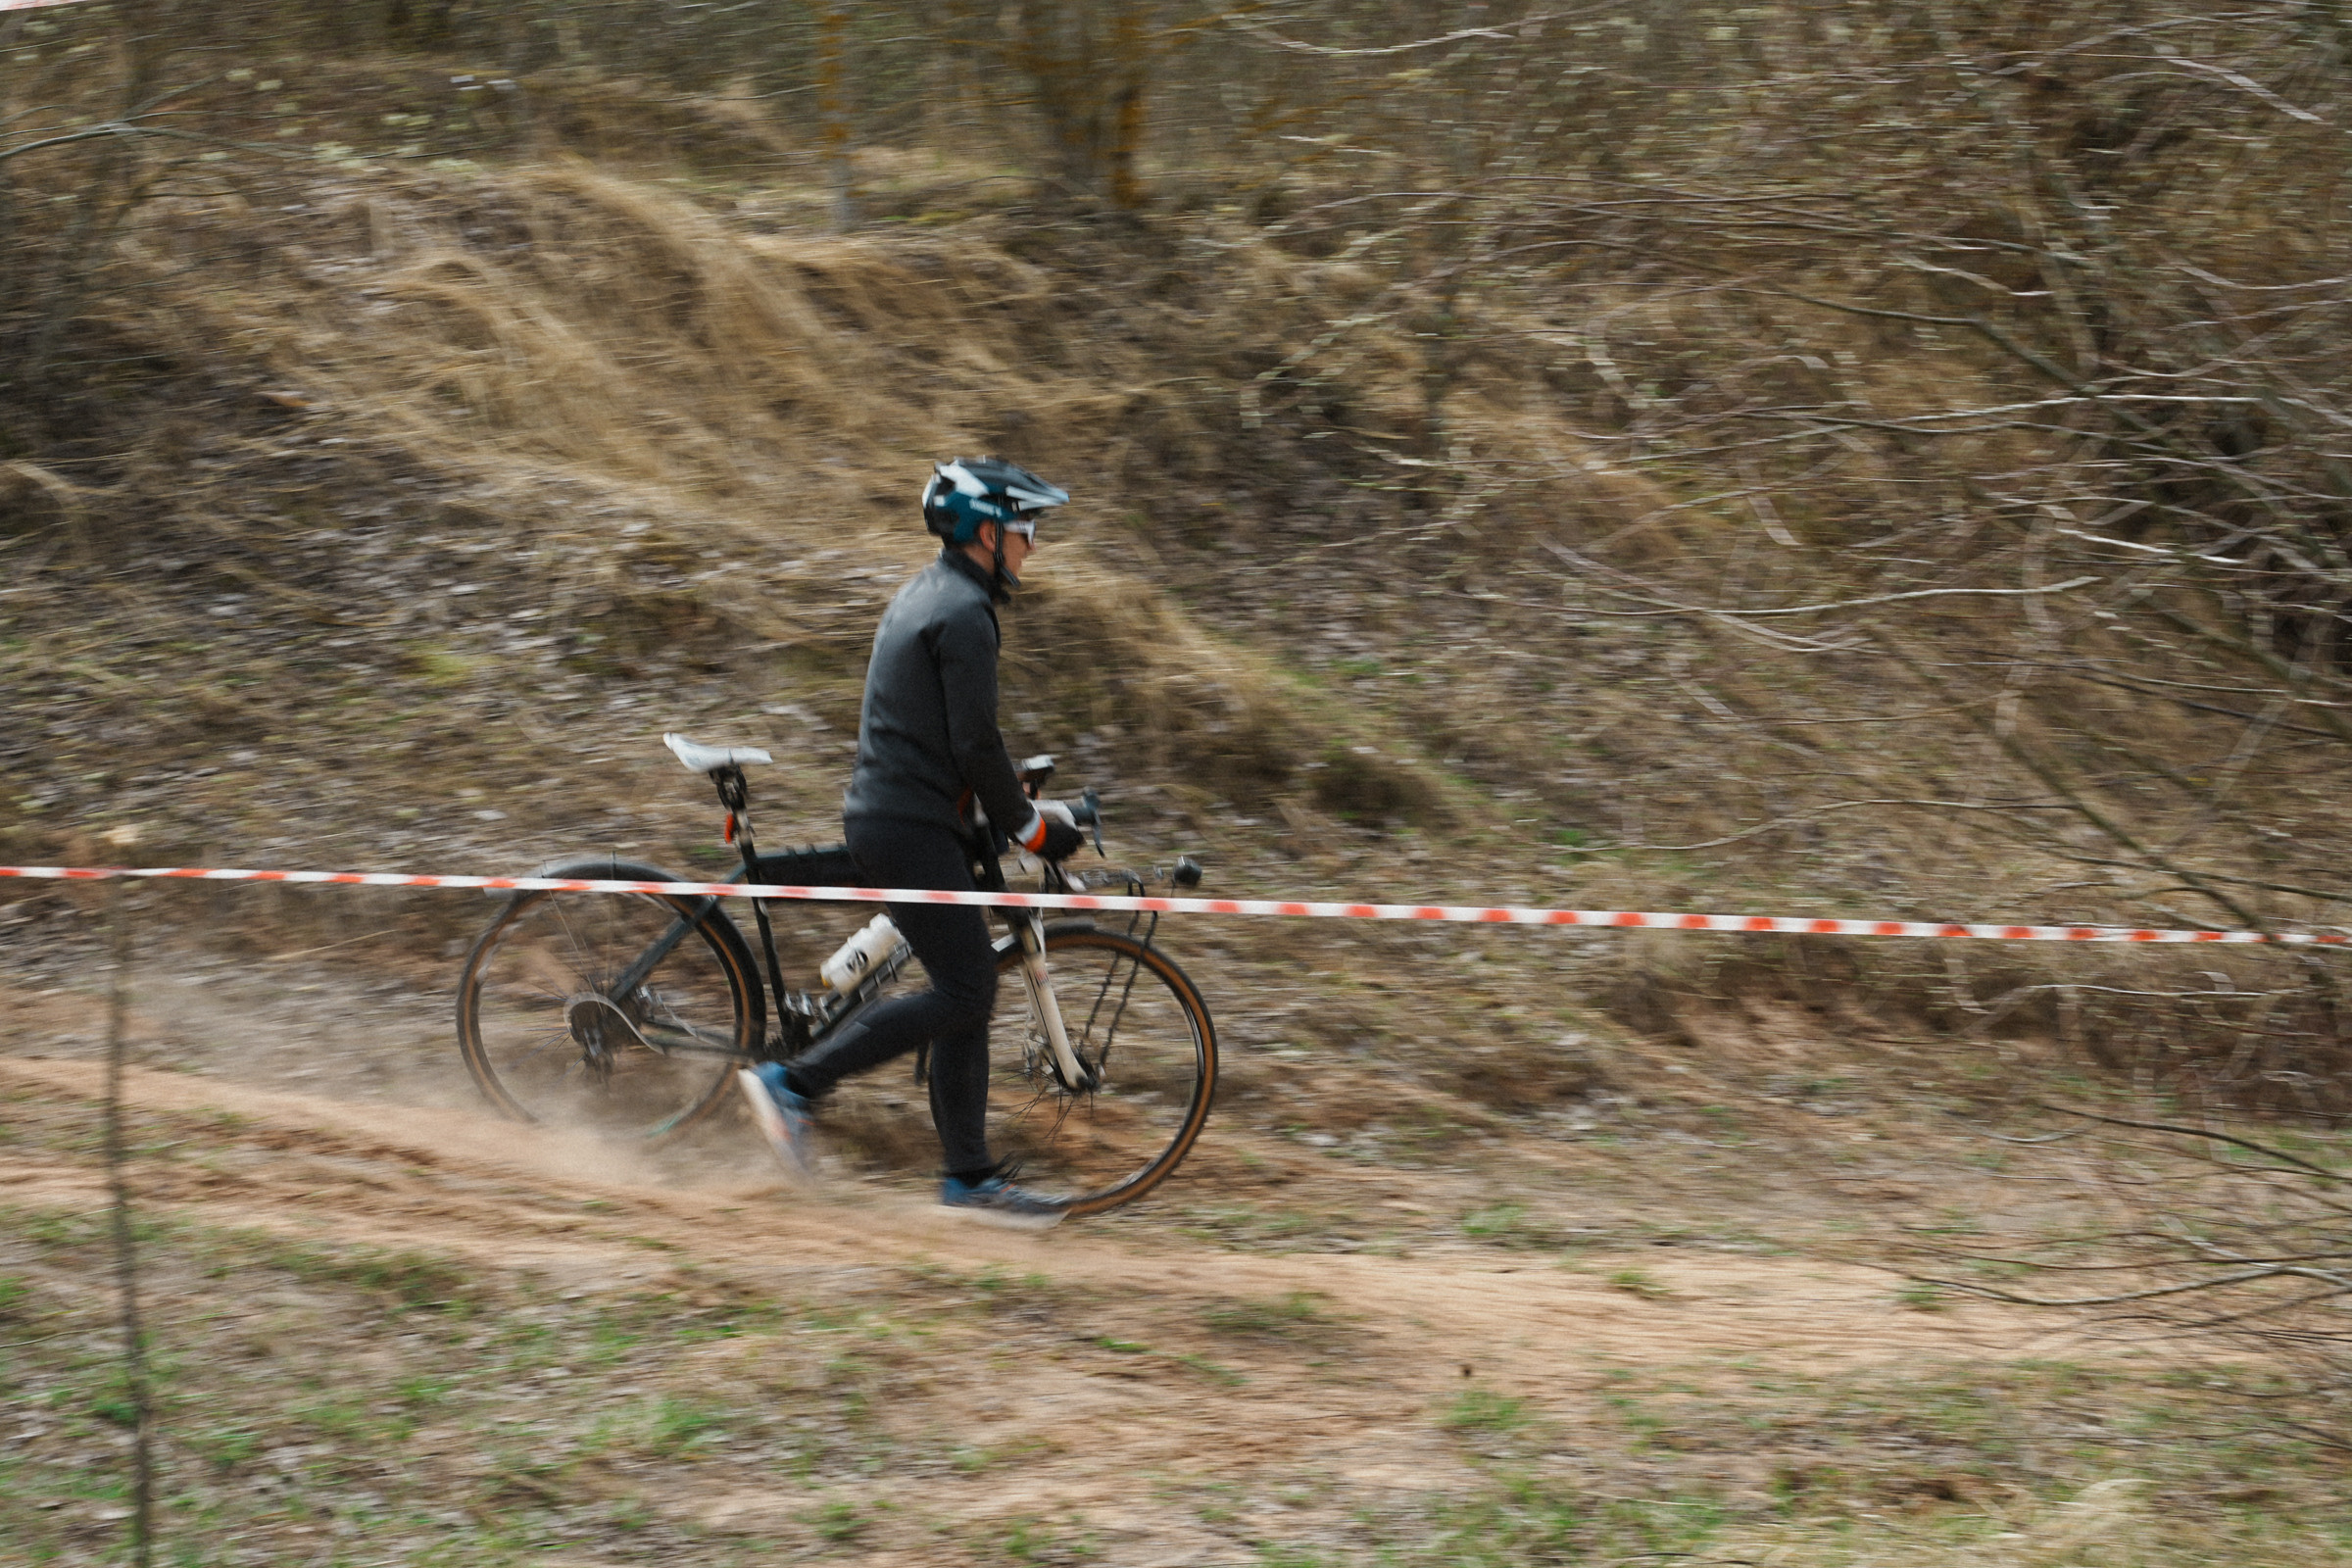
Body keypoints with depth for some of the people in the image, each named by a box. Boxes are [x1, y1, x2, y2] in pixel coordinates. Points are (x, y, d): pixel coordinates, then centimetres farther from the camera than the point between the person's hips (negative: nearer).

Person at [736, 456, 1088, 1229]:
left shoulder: (923, 594, 18)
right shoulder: (964, 613, -14)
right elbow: (976, 745, -18)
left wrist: (1013, 798, 29)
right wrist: (1030, 825, -7)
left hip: (889, 811, 10)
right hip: (910, 826, -10)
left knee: (972, 988, 9)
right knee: (963, 991, -10)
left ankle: (969, 1176, 9)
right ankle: (792, 1082, -8)